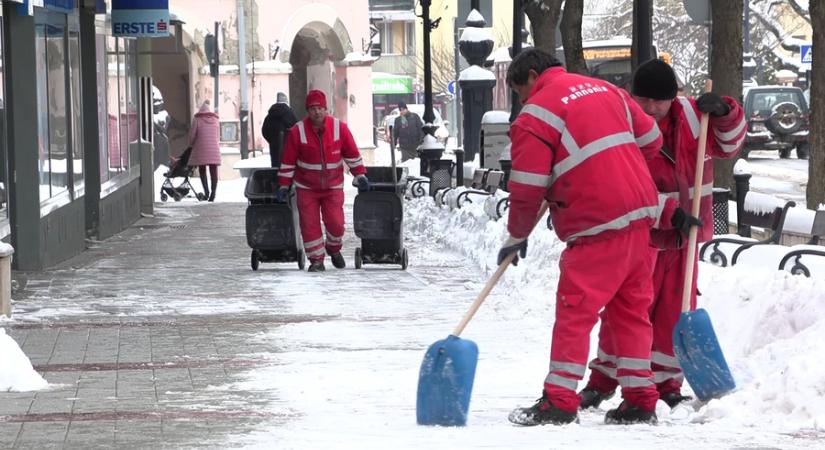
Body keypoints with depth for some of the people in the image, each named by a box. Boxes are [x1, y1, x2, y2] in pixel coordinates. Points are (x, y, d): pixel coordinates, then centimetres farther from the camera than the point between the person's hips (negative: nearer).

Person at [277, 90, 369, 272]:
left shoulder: (340, 128, -8)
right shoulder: (297, 131, -10)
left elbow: (352, 154, 3)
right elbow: (288, 161, -4)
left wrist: (360, 175, 1)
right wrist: (284, 185, -3)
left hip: (333, 187, 0)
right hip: (306, 188, 0)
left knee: (336, 223, -5)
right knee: (309, 225, -4)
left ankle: (334, 249, 26)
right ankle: (316, 260, 8)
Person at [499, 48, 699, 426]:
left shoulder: (536, 114, -5)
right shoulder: (607, 90, 17)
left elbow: (527, 187, -5)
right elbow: (651, 139, 20)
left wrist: (517, 236, 9)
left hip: (598, 225, -7)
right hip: (641, 211, 7)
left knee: (575, 310, -1)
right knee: (632, 307, 13)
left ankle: (559, 402, -1)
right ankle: (640, 401, 14)